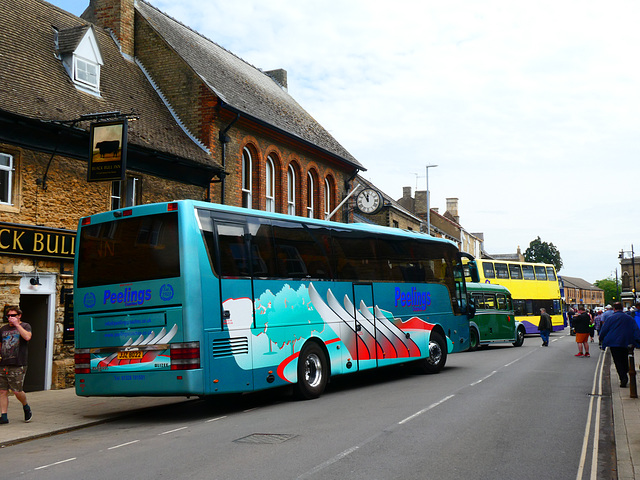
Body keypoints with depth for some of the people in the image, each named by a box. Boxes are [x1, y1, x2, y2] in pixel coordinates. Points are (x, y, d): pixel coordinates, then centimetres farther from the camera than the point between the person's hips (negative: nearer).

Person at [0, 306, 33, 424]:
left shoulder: (25, 326, 3)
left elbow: (27, 337, -17)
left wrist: (16, 324, -18)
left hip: (17, 366, -5)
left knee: (17, 391, -4)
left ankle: (26, 407, 23)